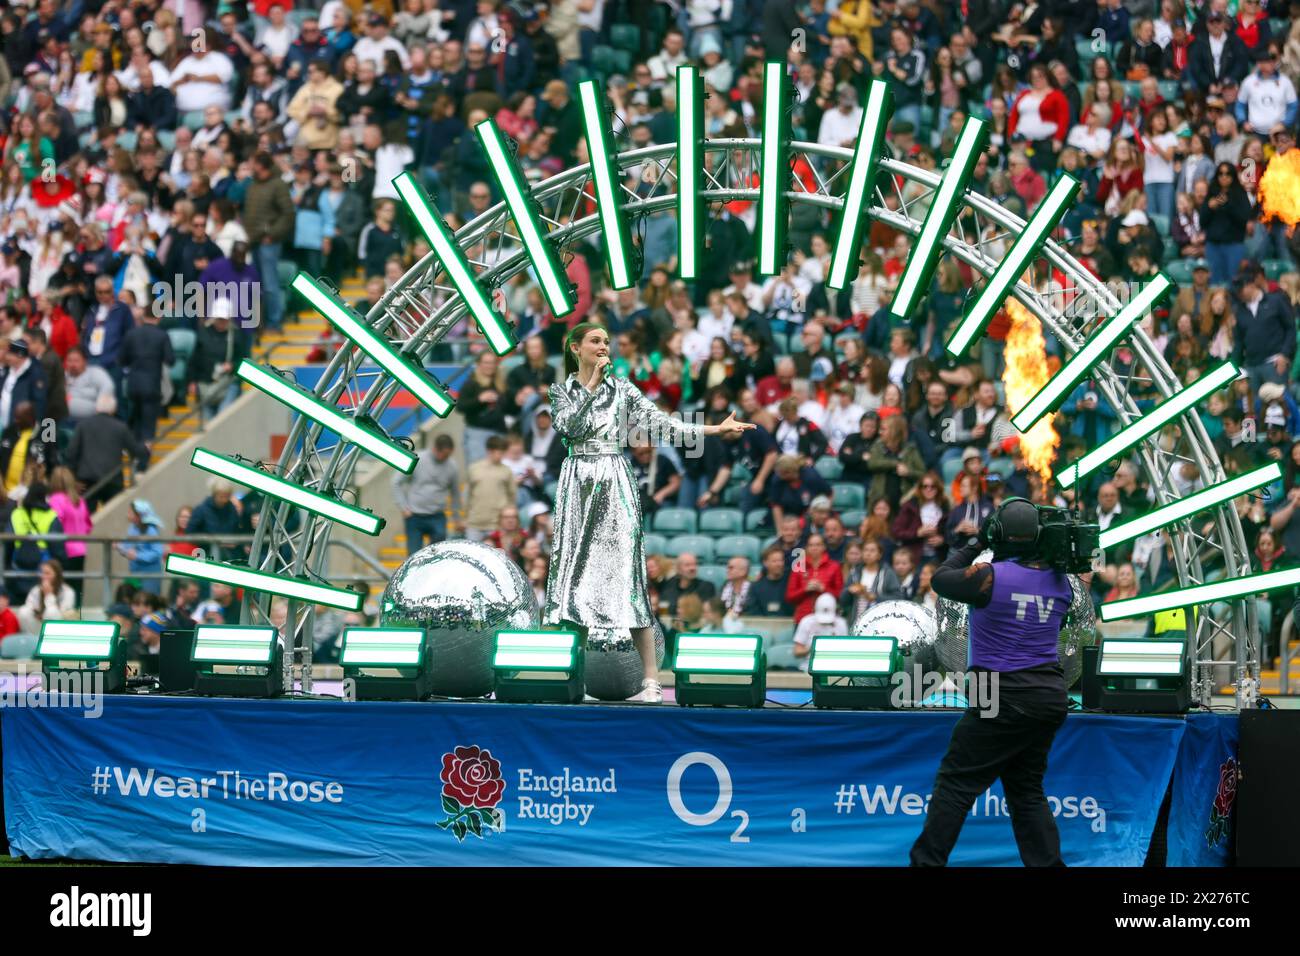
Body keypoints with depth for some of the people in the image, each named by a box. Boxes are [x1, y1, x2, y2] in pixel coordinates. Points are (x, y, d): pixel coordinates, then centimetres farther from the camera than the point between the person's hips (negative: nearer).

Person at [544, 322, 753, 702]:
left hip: (615, 486, -1)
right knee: (578, 572, -1)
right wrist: (591, 385, -6)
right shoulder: (562, 392, 9)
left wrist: (713, 430, -6)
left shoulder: (621, 389, 8)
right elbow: (568, 426, -9)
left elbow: (659, 424, 2)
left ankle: (651, 678, -12)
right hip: (578, 485, 1)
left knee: (624, 573, -9)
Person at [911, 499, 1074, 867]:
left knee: (956, 782, 0)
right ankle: (1048, 864, 6)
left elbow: (940, 579, 1)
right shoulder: (1060, 581, 3)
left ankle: (926, 863, -2)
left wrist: (976, 544, 11)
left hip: (1004, 698, -6)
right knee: (1028, 790, 14)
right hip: (1051, 697, 6)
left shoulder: (991, 576, -14)